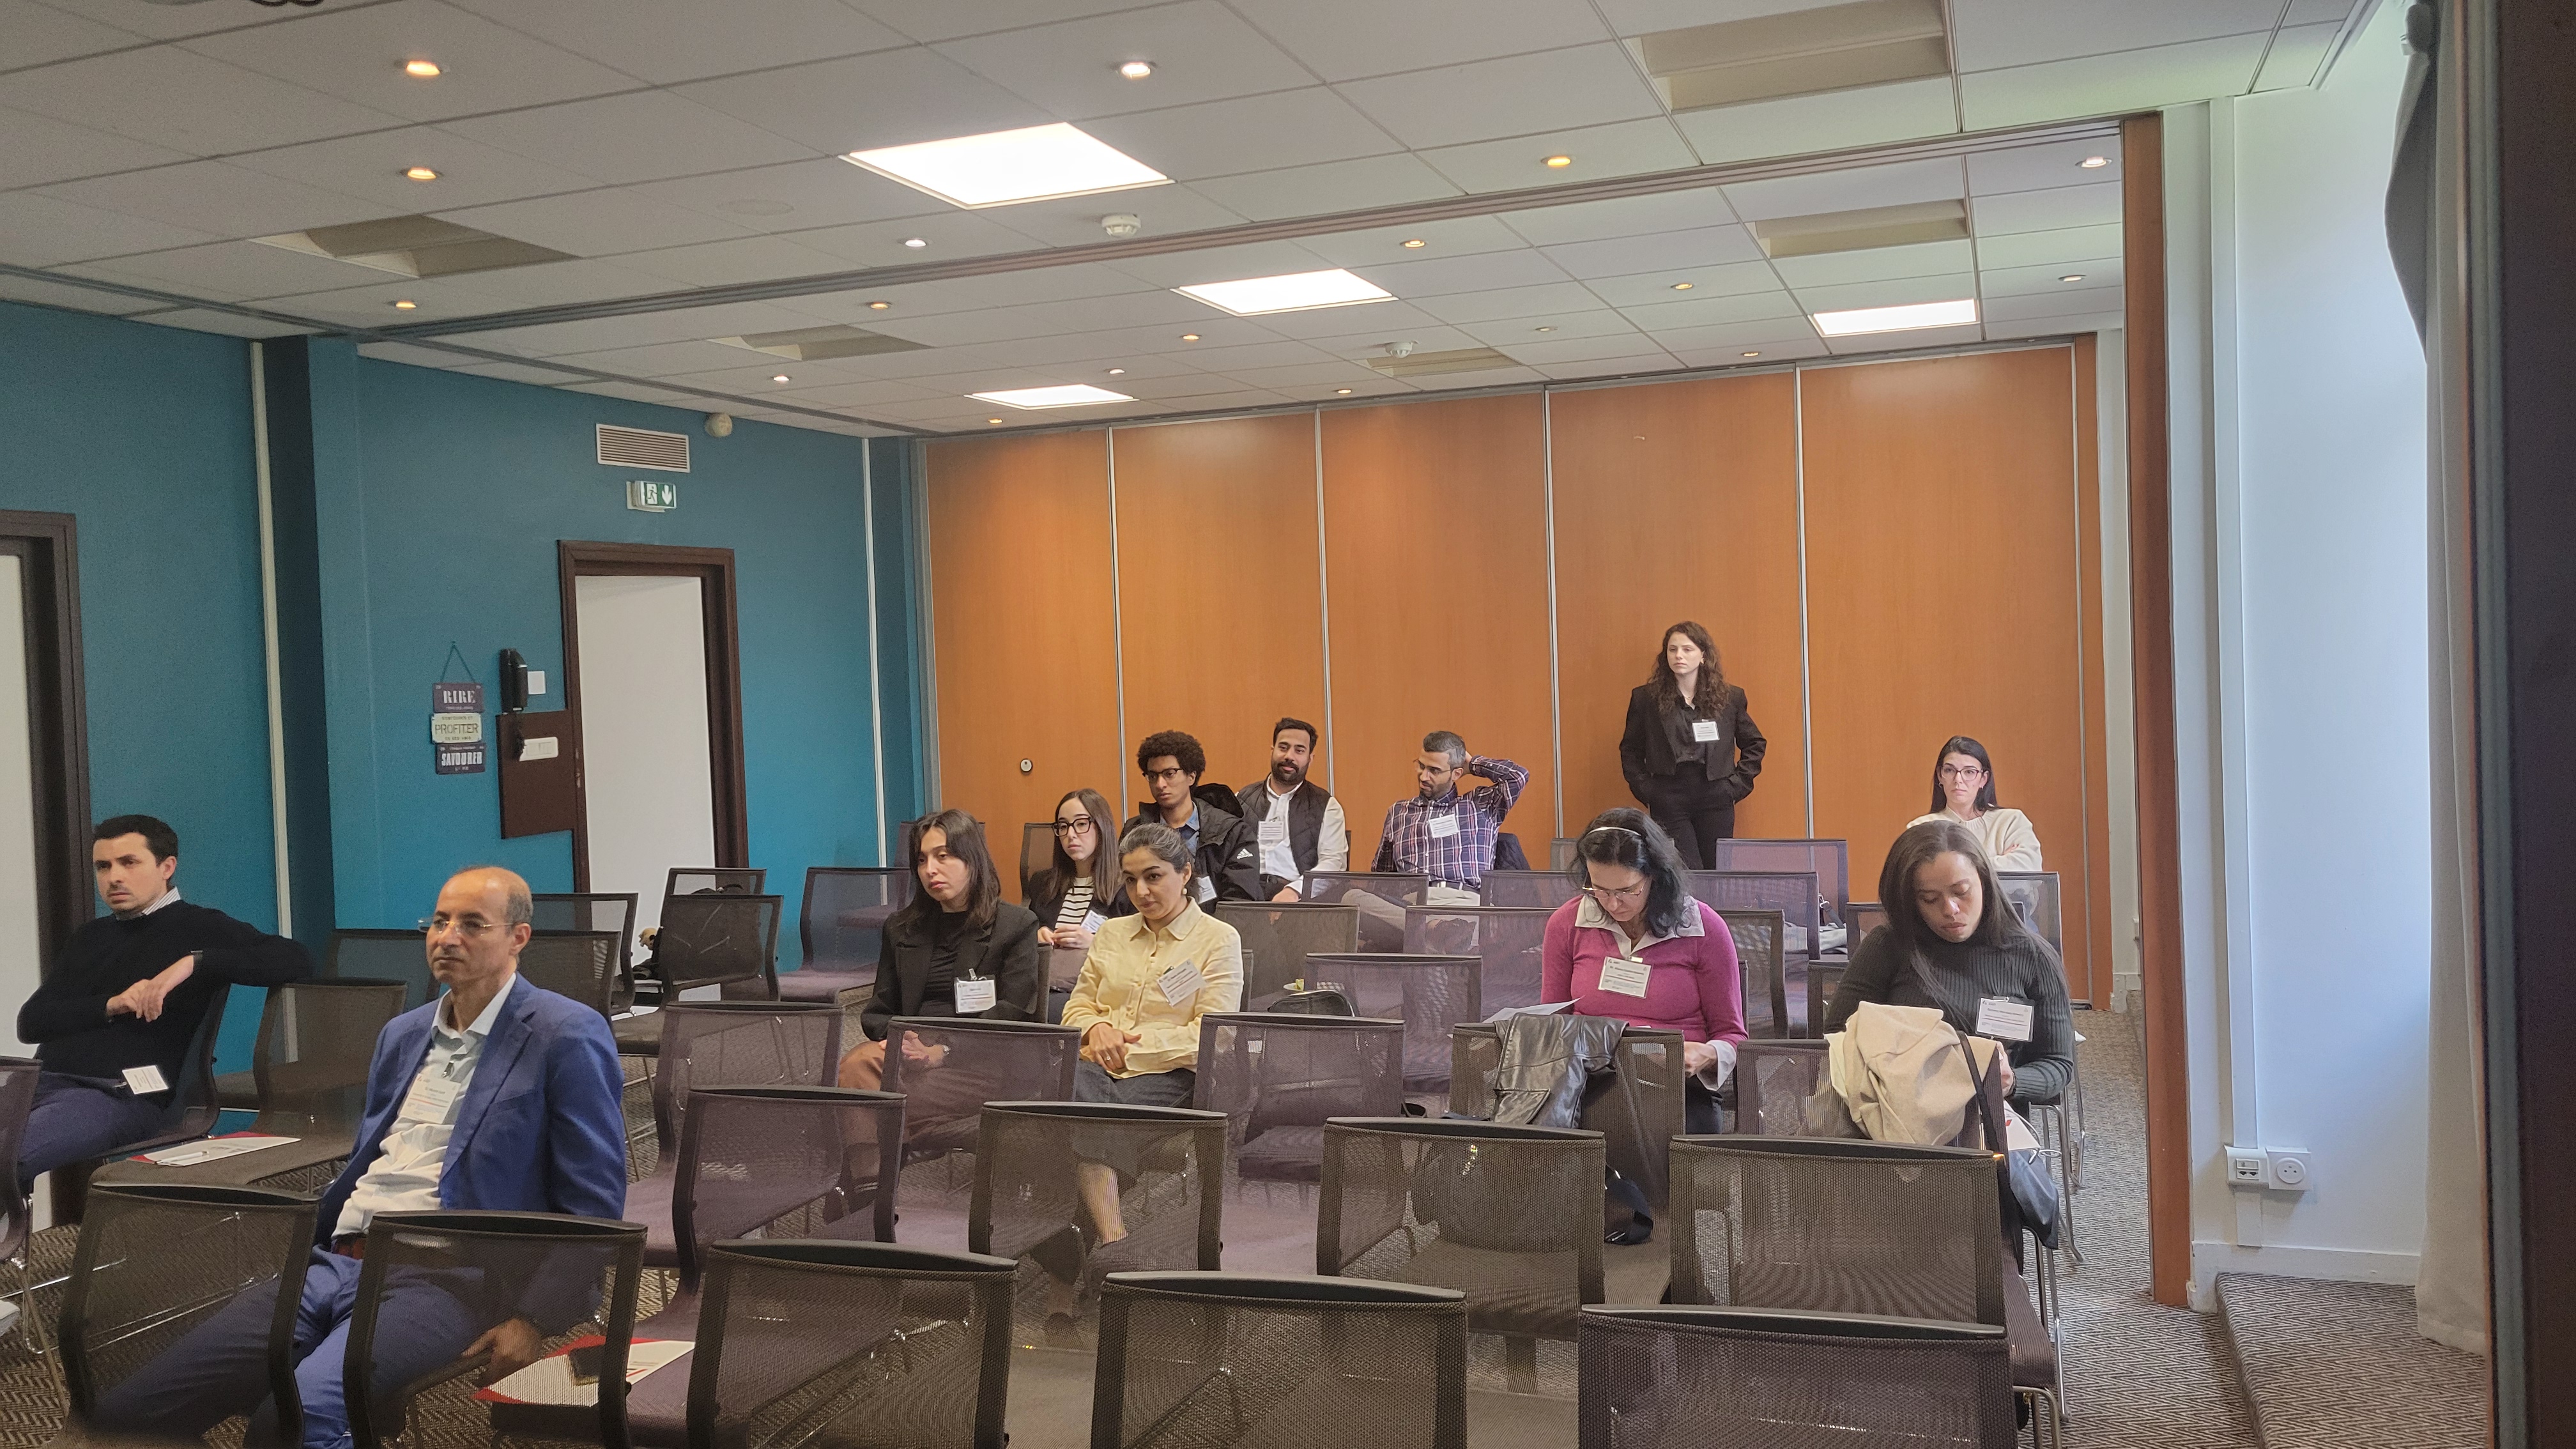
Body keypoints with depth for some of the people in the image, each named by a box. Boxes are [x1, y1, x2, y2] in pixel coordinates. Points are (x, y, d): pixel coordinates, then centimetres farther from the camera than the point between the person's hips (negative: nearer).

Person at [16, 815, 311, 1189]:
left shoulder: (199, 927, 8)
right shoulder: (90, 937, 27)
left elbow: (297, 961, -7)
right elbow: (30, 1022, 15)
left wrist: (194, 962, -16)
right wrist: (110, 1005, -5)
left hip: (116, 1094, -6)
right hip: (41, 1082, 7)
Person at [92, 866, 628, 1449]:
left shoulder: (567, 1037, -4)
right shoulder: (401, 1034, 20)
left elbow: (594, 1204, -7)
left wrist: (533, 1322, -14)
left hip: (445, 1281, -7)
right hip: (332, 1264, 7)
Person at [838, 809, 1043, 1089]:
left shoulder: (1017, 925, 9)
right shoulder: (900, 927, 23)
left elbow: (1014, 1013, 0)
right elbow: (877, 1012, 20)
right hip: (909, 1050, 4)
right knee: (855, 1066, -31)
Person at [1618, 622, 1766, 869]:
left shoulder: (1731, 697, 6)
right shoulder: (1645, 698, 3)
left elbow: (1755, 744, 16)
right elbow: (1630, 751, 11)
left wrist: (1739, 784, 6)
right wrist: (1644, 790, 1)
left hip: (1716, 800, 2)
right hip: (1668, 800, -1)